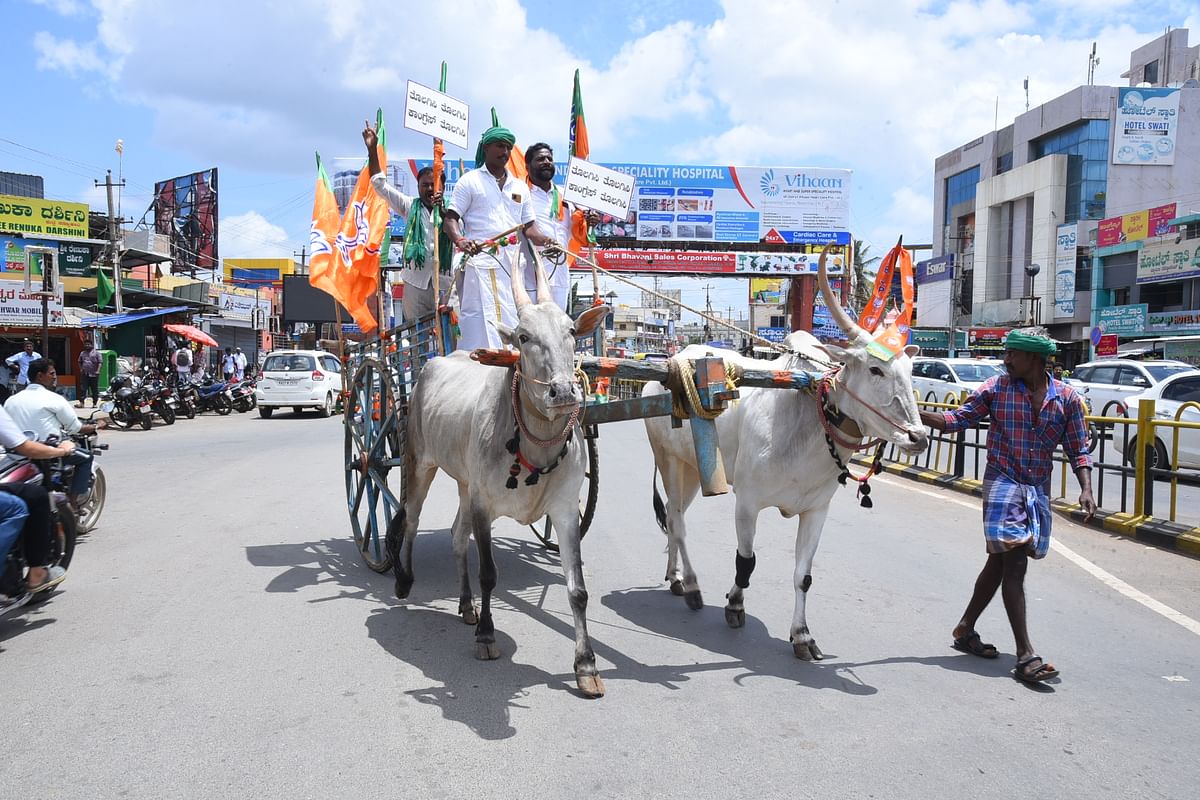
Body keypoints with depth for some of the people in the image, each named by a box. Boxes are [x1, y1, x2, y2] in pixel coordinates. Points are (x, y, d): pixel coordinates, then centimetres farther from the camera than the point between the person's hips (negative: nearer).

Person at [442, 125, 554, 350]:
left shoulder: (520, 187, 23)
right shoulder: (470, 181, 8)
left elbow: (528, 225, 20)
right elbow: (451, 218, 1)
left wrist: (544, 240, -3)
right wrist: (460, 240, -21)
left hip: (512, 265, 5)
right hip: (480, 262, -5)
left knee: (511, 322, 1)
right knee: (482, 326, -13)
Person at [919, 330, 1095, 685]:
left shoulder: (1066, 398, 2)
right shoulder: (996, 388, -3)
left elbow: (1078, 450, 5)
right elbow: (957, 419, 0)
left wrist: (1086, 489, -9)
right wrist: (914, 413, -13)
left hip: (1038, 491, 4)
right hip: (1002, 485, -4)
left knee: (1000, 563, 13)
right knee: (1014, 564, -10)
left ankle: (965, 629, 29)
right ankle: (1025, 655, -9)